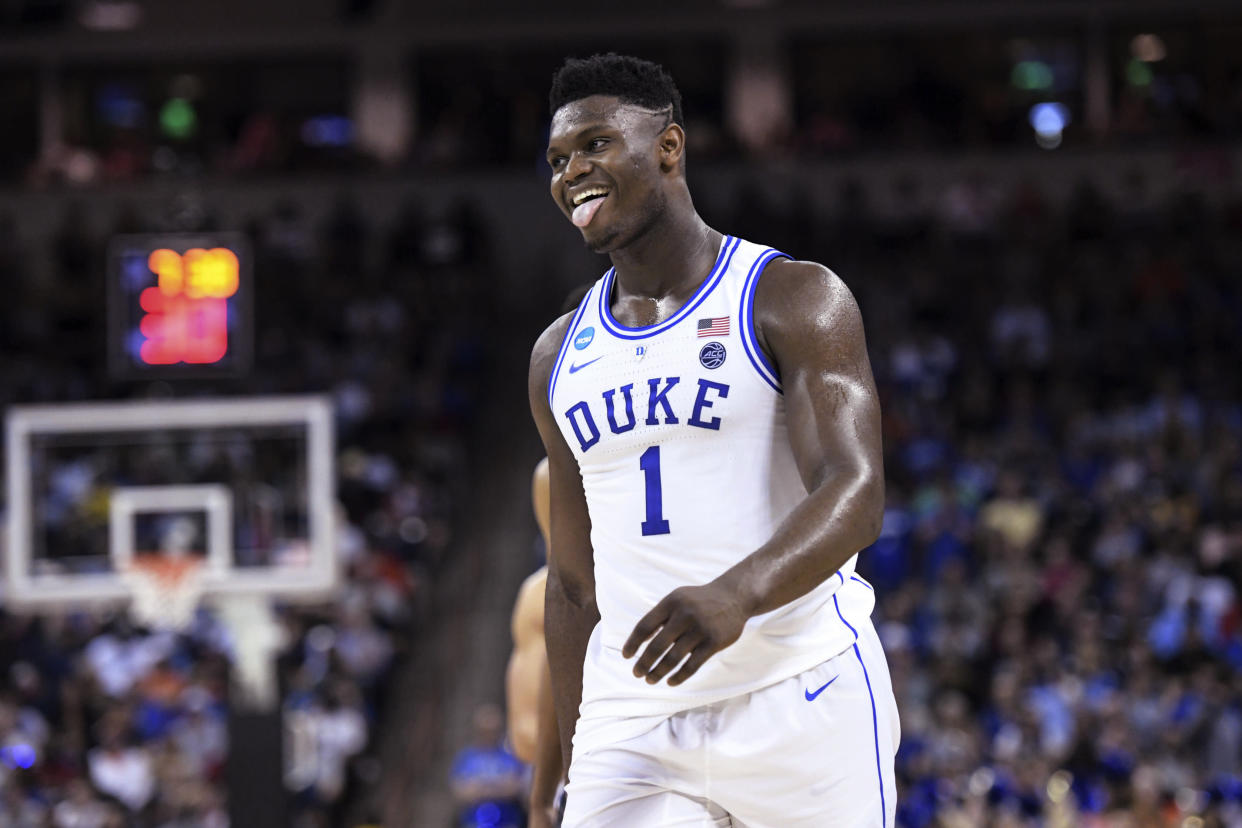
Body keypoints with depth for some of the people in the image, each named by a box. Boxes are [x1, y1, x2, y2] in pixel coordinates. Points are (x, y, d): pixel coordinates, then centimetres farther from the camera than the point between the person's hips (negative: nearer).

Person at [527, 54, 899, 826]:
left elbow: (855, 494, -17)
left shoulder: (795, 299, -3)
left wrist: (736, 595, -35)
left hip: (800, 699, -4)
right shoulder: (561, 355, 15)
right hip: (633, 726, 4)